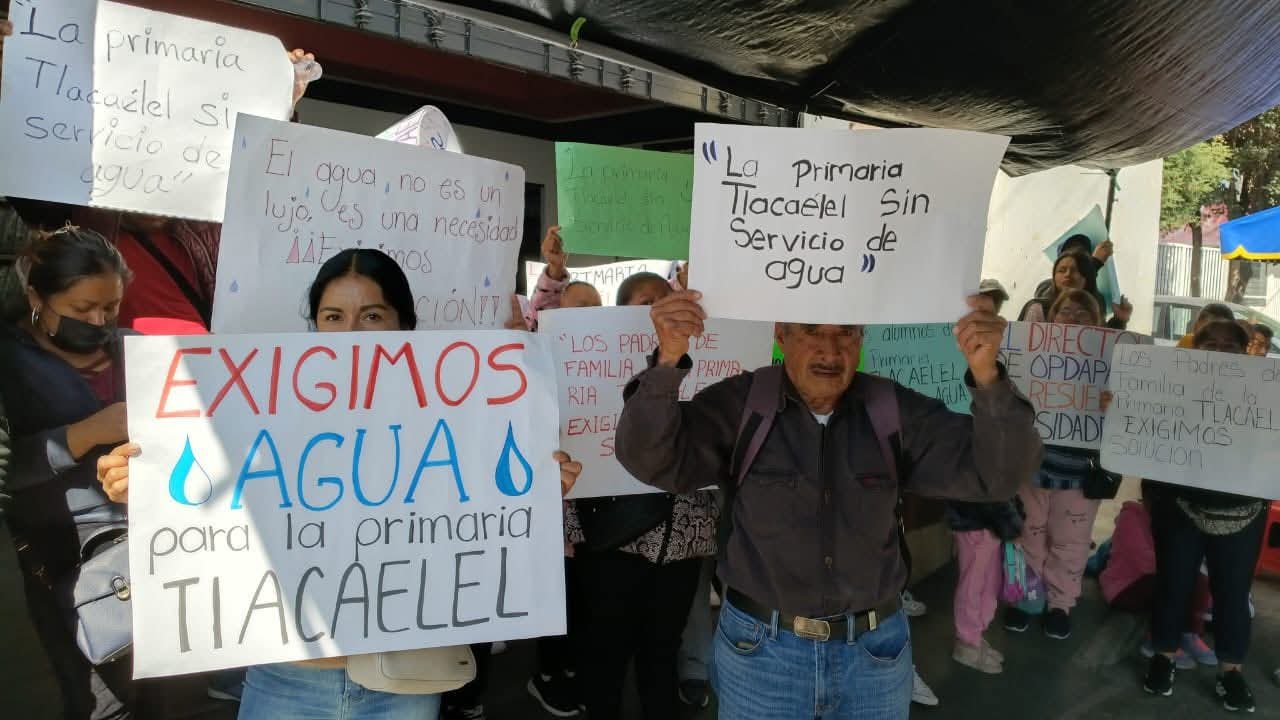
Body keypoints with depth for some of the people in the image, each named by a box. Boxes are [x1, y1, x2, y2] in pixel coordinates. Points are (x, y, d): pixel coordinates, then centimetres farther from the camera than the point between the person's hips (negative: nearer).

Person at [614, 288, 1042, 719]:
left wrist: (986, 376, -28)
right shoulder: (739, 405, -10)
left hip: (874, 651, 2)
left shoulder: (895, 412, -6)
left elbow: (997, 474, -11)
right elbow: (653, 461, -19)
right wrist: (668, 362, -35)